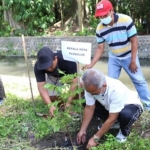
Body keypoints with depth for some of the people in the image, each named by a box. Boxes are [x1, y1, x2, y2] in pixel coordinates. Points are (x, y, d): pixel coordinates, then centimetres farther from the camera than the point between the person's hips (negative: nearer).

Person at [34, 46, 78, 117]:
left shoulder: (68, 60, -42)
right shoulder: (38, 66, -34)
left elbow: (74, 82, -39)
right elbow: (41, 87, -34)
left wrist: (68, 103, -43)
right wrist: (50, 105, -46)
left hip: (69, 74, -2)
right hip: (53, 76, 2)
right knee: (51, 97, -17)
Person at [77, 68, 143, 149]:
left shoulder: (116, 90, -40)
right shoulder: (91, 87, -25)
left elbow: (112, 118, -34)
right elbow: (89, 108, -15)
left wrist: (95, 138, -32)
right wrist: (82, 130, -18)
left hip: (131, 105, -6)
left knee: (125, 115, -40)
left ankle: (124, 132, -4)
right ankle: (113, 123, 7)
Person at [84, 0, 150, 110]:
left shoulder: (126, 20, -27)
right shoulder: (100, 28, -16)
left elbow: (134, 41, -18)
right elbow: (100, 48, -8)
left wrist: (133, 61, -16)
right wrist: (91, 64, -19)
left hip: (129, 56, -3)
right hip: (113, 58, 3)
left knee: (139, 80, 4)